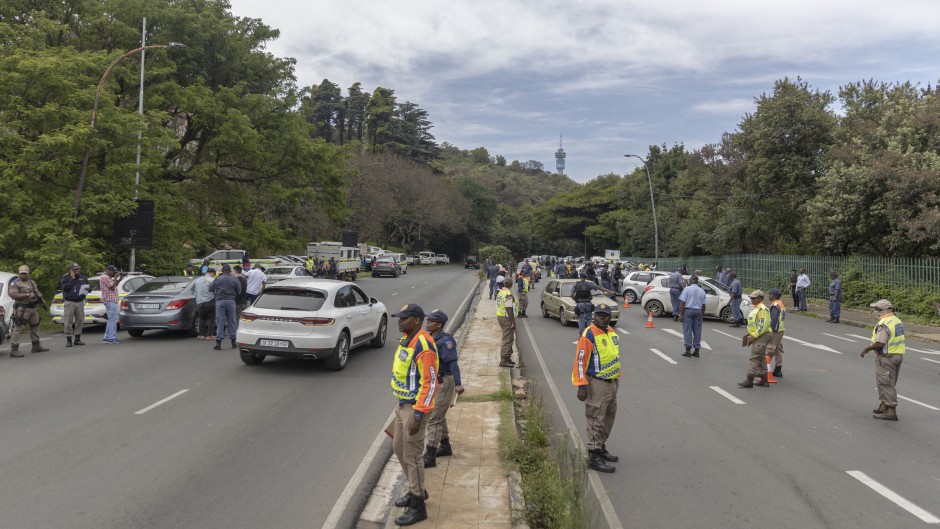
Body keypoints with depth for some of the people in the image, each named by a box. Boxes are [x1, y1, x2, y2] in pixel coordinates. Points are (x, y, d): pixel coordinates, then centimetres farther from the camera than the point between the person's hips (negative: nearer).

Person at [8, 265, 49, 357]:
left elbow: (37, 292, 25)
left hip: (33, 308, 8)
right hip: (22, 309, -8)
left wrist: (41, 299, 7)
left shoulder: (32, 282, 17)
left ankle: (36, 346, 30)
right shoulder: (16, 284, -7)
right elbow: (12, 295, -19)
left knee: (35, 327, 17)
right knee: (18, 328, -11)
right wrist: (27, 295, -24)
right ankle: (14, 350, -12)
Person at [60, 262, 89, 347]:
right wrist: (72, 279, -18)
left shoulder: (83, 277, 11)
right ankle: (68, 340, 1)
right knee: (68, 322, -5)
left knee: (80, 321, 5)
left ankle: (77, 339, 14)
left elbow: (89, 286, 16)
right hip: (69, 302, -4)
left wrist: (88, 288, -8)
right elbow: (65, 288, -15)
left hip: (80, 302, 4)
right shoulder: (65, 278, -1)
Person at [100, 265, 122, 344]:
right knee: (113, 319, -10)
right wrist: (115, 277, -11)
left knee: (111, 320, 14)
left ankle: (107, 338, 15)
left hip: (111, 300, 11)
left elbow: (115, 285, 24)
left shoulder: (107, 277, 19)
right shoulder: (105, 277, -13)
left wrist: (120, 278, 12)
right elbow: (112, 287, -18)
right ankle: (112, 338, -10)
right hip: (110, 300, -11)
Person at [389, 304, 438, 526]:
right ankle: (417, 490, 37)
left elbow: (430, 383, -23)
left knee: (411, 455, -1)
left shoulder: (423, 345, -23)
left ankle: (418, 506, 13)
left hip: (414, 407, -10)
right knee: (398, 448, 20)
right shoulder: (406, 340, 8)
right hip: (402, 404, 10)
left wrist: (418, 414, -24)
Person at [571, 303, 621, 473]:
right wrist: (581, 386, -21)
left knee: (608, 418, 19)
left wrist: (618, 376, 22)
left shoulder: (611, 332, 10)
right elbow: (580, 361, -19)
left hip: (612, 383, 9)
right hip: (596, 384, -9)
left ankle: (601, 448, 33)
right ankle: (594, 457, 2)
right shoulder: (589, 335, -17)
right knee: (596, 421, -5)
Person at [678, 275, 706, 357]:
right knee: (697, 331, 8)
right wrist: (701, 313, 18)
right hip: (698, 311, 4)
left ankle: (688, 350, -6)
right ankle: (696, 350, 11)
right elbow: (703, 305, 6)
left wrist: (680, 314, -9)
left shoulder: (687, 289, -5)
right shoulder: (702, 291, 7)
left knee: (687, 330, -2)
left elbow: (682, 302, -11)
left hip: (688, 310, -4)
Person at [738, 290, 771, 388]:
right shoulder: (757, 308, 16)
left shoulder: (762, 309, -17)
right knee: (761, 358, 14)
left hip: (761, 337, -11)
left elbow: (763, 326, -23)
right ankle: (764, 380, 21)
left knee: (754, 358, -11)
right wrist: (750, 334, 17)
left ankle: (749, 380, -12)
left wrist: (753, 336, -22)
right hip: (757, 337, 11)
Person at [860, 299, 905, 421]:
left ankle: (891, 412, 0)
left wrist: (866, 349, -13)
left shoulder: (883, 324, -22)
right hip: (898, 355, 10)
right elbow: (895, 340, 15)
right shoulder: (897, 320, 9)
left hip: (886, 357, -10)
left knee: (886, 384, -2)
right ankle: (884, 406, 28)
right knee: (889, 383, 18)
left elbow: (880, 343, -27)